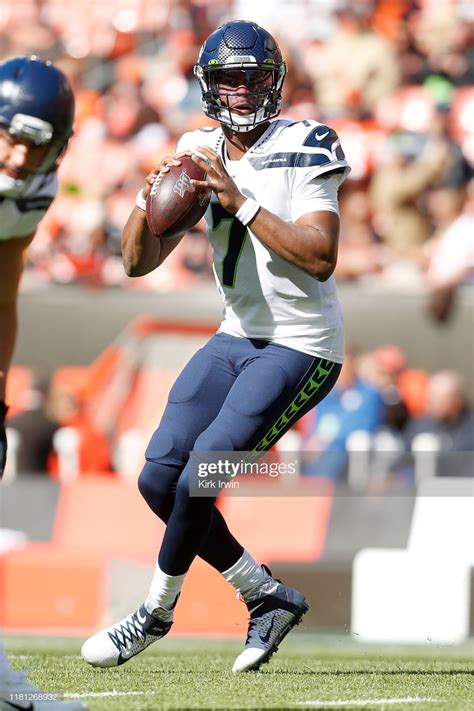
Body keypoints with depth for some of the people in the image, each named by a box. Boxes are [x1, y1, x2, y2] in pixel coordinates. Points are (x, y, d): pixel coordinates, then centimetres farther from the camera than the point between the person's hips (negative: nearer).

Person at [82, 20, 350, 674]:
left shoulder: (303, 148, -14)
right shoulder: (199, 154, 4)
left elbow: (320, 258, -25)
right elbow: (138, 262, 2)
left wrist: (240, 201, -27)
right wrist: (151, 197, -17)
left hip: (300, 349, -7)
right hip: (238, 337, 7)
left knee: (197, 480, -13)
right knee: (160, 479, 1)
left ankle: (157, 612, 10)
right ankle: (268, 597, 14)